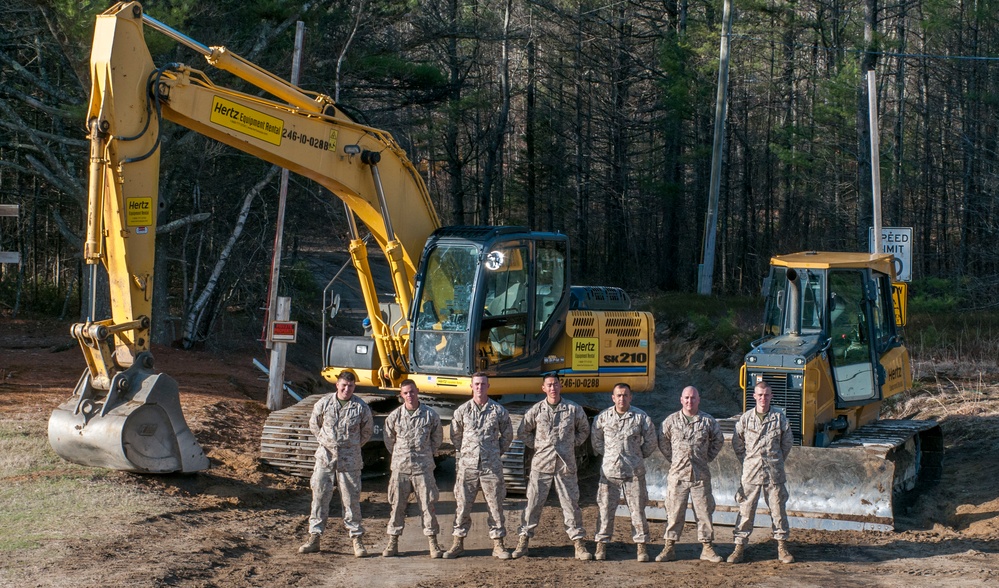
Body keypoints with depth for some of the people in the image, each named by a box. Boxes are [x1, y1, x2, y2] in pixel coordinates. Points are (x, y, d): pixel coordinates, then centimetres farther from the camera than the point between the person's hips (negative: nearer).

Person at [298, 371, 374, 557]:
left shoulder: (361, 408, -3)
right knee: (319, 496, 3)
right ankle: (314, 538, 9)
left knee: (351, 500, 2)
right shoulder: (324, 403, 0)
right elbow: (314, 424, 16)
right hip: (325, 458, 1)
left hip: (349, 460, -1)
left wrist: (352, 446, 8)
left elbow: (367, 430, 11)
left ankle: (357, 539, 9)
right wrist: (324, 441, 9)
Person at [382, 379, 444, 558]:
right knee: (397, 505, 5)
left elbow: (437, 438, 13)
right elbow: (389, 439, 15)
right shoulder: (394, 416, 2)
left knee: (428, 504, 0)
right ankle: (393, 542, 12)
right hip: (400, 467, 1)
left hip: (423, 467, -1)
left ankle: (433, 543, 7)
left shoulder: (430, 415, -1)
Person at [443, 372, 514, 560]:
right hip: (467, 466, 1)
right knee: (462, 504, 3)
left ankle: (498, 544, 9)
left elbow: (507, 436, 13)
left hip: (491, 467, -1)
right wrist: (463, 453, 11)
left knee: (495, 505, 2)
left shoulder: (499, 411, 1)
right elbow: (455, 436, 14)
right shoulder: (462, 411, 3)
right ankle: (458, 542, 13)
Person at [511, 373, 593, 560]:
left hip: (566, 465, 0)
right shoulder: (536, 410, 1)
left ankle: (579, 543, 8)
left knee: (571, 503, 3)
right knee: (534, 503, 3)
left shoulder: (574, 409, 1)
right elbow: (523, 432, 12)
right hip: (541, 463, 0)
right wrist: (536, 445, 4)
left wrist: (573, 444, 6)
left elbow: (584, 430, 15)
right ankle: (523, 541, 11)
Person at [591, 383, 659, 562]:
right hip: (609, 471, 1)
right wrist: (609, 456, 12)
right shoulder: (603, 417, 2)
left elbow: (650, 442, 8)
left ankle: (641, 546, 8)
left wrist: (638, 457, 10)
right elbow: (596, 441, 14)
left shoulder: (641, 417, -1)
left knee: (638, 509, 1)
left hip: (634, 472, -1)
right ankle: (601, 545, 7)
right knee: (605, 508, 0)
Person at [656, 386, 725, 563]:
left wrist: (707, 458, 11)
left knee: (704, 510, 3)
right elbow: (663, 442, 13)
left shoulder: (708, 421, 3)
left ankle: (707, 548, 10)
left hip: (700, 475, 1)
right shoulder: (671, 420, 2)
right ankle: (669, 547, 7)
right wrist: (673, 460, 8)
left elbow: (718, 440, 17)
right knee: (674, 511, 1)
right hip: (677, 474, 0)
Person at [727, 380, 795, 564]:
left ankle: (782, 547, 14)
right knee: (746, 510, 1)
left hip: (774, 473, 0)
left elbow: (788, 442, 11)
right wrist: (746, 462, 7)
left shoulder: (780, 417, 0)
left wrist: (777, 461, 10)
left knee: (778, 509, 5)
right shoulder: (746, 418, 0)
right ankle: (740, 546, 7)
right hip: (751, 472, 0)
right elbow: (737, 443, 10)